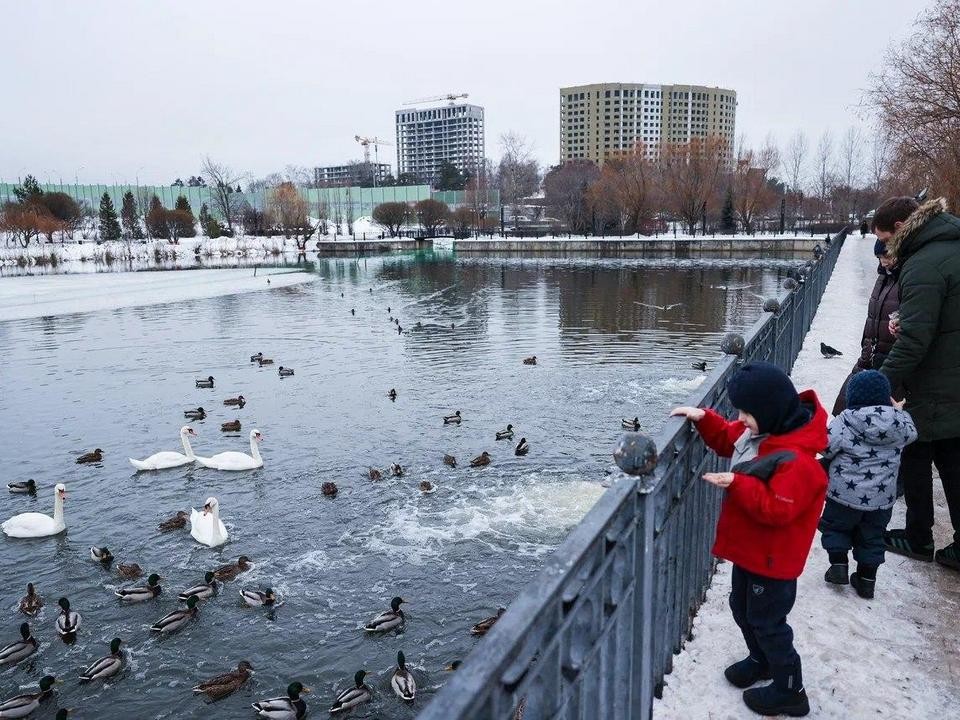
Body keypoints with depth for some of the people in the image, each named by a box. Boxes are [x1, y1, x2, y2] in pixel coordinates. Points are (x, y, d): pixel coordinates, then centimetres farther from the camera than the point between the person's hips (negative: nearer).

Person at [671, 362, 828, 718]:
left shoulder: (796, 460, -31)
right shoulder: (758, 430, -4)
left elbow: (778, 509, -32)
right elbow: (727, 439, 13)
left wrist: (737, 483, -33)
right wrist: (704, 418, -3)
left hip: (772, 558, -9)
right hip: (749, 548, 9)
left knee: (766, 621, 7)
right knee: (742, 608, 25)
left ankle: (789, 691, 26)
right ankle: (761, 660, 48)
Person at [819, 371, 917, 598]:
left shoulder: (845, 421, -18)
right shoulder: (898, 421, -6)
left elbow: (826, 448, -15)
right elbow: (911, 434, 15)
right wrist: (900, 412, 28)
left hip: (845, 494, -4)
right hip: (882, 498, 4)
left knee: (835, 527, 20)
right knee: (871, 537, 18)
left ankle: (839, 565, 11)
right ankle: (867, 580, 24)